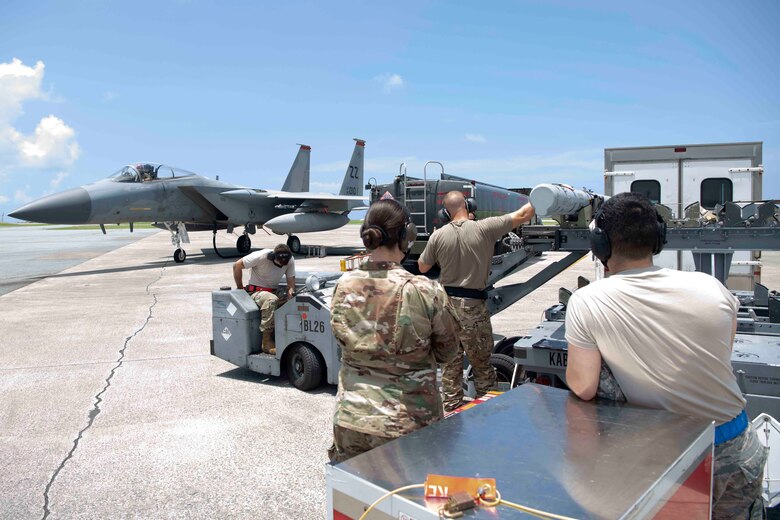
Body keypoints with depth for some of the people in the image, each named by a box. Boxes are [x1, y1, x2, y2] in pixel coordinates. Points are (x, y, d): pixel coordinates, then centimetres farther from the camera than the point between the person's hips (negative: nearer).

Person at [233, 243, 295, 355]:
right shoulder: (261, 257, -20)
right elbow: (237, 266, -9)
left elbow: (291, 282, -1)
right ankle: (267, 341, -34)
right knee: (271, 300, -39)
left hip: (275, 292, 5)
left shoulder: (290, 261, -6)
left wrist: (290, 291, -24)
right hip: (256, 291, -5)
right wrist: (240, 289, -1)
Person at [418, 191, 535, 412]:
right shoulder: (484, 228, -11)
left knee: (450, 361, 14)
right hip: (474, 305, -3)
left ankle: (451, 407, 23)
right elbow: (523, 216, -4)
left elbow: (422, 267, 9)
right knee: (481, 361, 10)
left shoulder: (438, 236, -4)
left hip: (447, 302, 3)